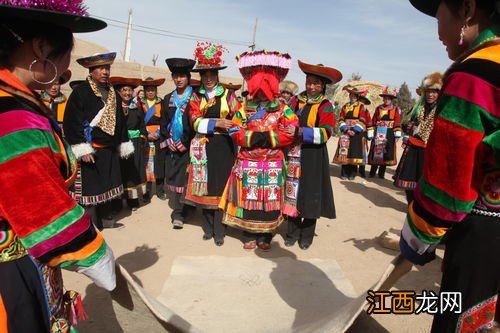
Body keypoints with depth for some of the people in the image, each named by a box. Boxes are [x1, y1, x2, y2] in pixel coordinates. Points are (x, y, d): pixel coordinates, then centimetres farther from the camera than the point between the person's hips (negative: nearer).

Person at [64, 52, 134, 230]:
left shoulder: (114, 94, 13)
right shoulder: (80, 92, -8)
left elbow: (121, 121, 19)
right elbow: (71, 122, -13)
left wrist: (124, 145, 16)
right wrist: (81, 149, -18)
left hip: (110, 151, 7)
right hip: (90, 151, -6)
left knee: (110, 186, 13)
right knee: (89, 189, -1)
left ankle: (108, 221, 27)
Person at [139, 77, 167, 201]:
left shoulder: (162, 103, 8)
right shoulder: (140, 104, 7)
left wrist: (158, 133, -8)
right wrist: (146, 134, -8)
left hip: (159, 139, 0)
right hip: (145, 139, 0)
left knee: (159, 165, 1)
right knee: (146, 165, -3)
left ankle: (160, 190, 11)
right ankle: (147, 191, 6)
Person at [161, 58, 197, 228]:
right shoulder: (168, 99, 14)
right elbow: (163, 123, 14)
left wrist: (185, 143, -11)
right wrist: (168, 140, 0)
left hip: (188, 146, -5)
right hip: (172, 146, 5)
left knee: (185, 178, -6)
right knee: (174, 176, 6)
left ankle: (178, 213, 0)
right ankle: (179, 212, 16)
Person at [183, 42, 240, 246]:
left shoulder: (228, 95, 5)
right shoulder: (195, 96, 9)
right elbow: (195, 121, -4)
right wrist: (217, 123, -16)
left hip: (223, 146, -2)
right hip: (203, 147, 2)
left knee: (220, 186, -2)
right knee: (205, 185, 6)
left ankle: (218, 229, 9)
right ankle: (208, 226, 20)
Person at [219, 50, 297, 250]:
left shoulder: (283, 109, 3)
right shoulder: (244, 108, 6)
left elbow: (291, 133, -7)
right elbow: (235, 132, -2)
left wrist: (268, 137, -16)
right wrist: (254, 137, -17)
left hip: (273, 163, 0)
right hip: (248, 163, 1)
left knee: (270, 199, 6)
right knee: (248, 198, 6)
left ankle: (265, 236, 22)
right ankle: (249, 235, 22)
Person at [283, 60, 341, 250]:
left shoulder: (326, 106, -4)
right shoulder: (295, 101, 6)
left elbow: (325, 133, -15)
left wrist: (301, 132, -24)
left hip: (313, 157, -3)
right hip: (294, 155, 3)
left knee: (310, 195, 4)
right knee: (293, 193, 6)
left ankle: (307, 236, 21)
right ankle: (293, 233, 21)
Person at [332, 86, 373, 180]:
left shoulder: (362, 106, 0)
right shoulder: (345, 106, 10)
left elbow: (362, 120, -6)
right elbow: (341, 119, 6)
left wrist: (355, 130, -13)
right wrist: (346, 129, -8)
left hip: (358, 133, -3)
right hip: (346, 132, 3)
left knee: (354, 153, -1)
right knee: (345, 152, 1)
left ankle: (352, 173, 7)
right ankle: (344, 173, 8)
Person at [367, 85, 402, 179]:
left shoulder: (396, 109, 4)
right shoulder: (378, 108, 7)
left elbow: (397, 123, 1)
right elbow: (373, 122, 6)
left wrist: (397, 134, -5)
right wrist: (371, 133, 2)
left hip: (389, 134, 0)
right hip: (378, 133, 0)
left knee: (386, 153, 4)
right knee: (375, 152, 1)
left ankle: (381, 173, 14)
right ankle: (372, 172, 10)